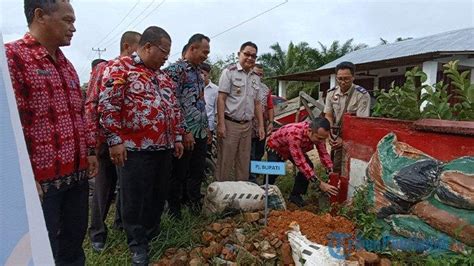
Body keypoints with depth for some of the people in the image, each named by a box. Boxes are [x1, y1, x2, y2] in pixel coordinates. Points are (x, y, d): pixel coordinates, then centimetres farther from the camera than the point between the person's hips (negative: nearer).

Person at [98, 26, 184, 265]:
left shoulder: (162, 75, 18)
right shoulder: (119, 68, -5)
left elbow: (174, 108, 20)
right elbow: (108, 104, -12)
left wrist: (177, 137, 16)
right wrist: (115, 140, -16)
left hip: (164, 147, 7)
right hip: (136, 147, -7)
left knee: (158, 196, 16)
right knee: (135, 198, 4)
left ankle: (153, 235, 35)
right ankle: (138, 245, 22)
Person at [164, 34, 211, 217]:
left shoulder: (198, 72, 16)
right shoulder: (175, 70, -11)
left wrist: (206, 128, 18)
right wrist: (184, 132, -19)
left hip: (201, 133, 8)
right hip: (185, 133, -8)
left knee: (197, 173, 16)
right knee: (178, 175, 5)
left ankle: (195, 207, 31)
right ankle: (175, 213, 20)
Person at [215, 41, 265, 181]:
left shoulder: (256, 78, 14)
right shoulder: (229, 71, -4)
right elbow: (221, 99, -9)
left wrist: (261, 125, 10)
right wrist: (221, 124, -16)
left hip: (247, 125, 6)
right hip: (230, 123, -6)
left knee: (244, 163, 12)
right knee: (225, 162, 0)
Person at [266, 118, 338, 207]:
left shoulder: (318, 133, -25)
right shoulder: (295, 135, -46)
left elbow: (323, 153, -13)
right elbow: (300, 162, -47)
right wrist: (319, 183, -48)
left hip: (297, 149, 6)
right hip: (275, 147, -5)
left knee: (308, 167, -15)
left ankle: (295, 195, 3)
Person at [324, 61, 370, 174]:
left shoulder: (362, 95, -15)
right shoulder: (331, 93, 0)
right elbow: (328, 116, 0)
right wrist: (333, 136, -13)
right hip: (338, 138, 5)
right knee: (335, 168, 13)